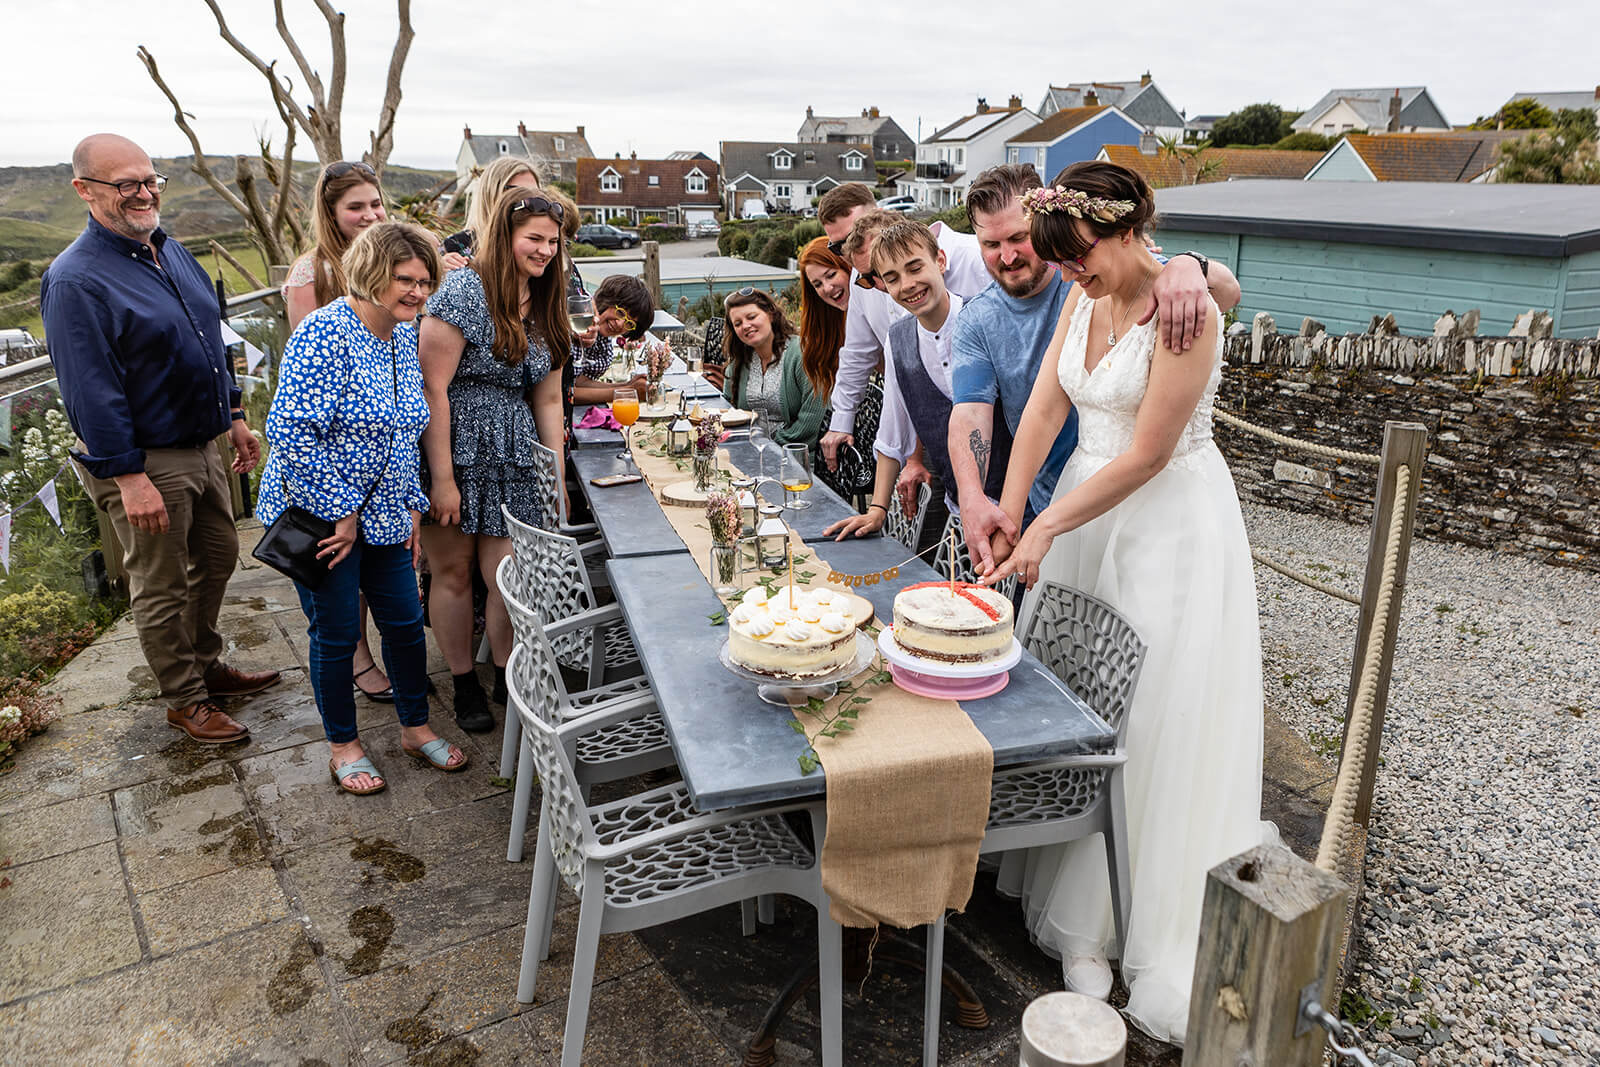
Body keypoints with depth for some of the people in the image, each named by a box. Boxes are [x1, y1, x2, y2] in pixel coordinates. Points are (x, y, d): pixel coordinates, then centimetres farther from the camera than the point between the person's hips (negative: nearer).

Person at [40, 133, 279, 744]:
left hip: (201, 446, 8)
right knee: (161, 589, 6)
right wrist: (129, 477, -22)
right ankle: (184, 699, 22)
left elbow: (210, 342, 18)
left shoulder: (170, 251, 9)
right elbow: (89, 390, -21)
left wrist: (234, 417, 17)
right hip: (145, 463, -8)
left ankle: (205, 666, 39)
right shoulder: (75, 280, -18)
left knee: (217, 559, 20)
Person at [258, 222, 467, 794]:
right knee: (336, 633, 7)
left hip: (382, 514, 7)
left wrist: (413, 505, 11)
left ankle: (415, 727, 33)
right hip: (319, 513, -7)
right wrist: (338, 512, -20)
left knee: (405, 621, 12)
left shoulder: (404, 335, 5)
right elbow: (291, 431, -25)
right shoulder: (325, 334, -20)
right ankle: (343, 745, 27)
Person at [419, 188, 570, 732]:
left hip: (513, 459, 5)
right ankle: (464, 685, 22)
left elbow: (547, 400, 13)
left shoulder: (544, 310, 11)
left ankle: (509, 679, 20)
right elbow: (432, 387, -15)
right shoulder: (465, 290, -11)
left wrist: (557, 480, 9)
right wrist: (442, 479, -17)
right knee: (453, 569, 6)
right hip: (452, 449, -5)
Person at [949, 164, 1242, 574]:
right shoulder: (976, 321, -2)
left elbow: (1228, 292, -17)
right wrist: (972, 497, -34)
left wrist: (1187, 265, -42)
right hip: (1040, 513, 3)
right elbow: (970, 412, -15)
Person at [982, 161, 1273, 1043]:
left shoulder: (1185, 310, -19)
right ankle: (1083, 916, 25)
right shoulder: (1083, 299, 4)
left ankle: (1163, 947, 16)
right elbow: (1044, 409, 1)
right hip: (1088, 503, 7)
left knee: (1156, 724, -1)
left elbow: (1148, 454, -20)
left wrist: (1046, 528, -17)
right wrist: (1007, 515, -8)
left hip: (1170, 521, -7)